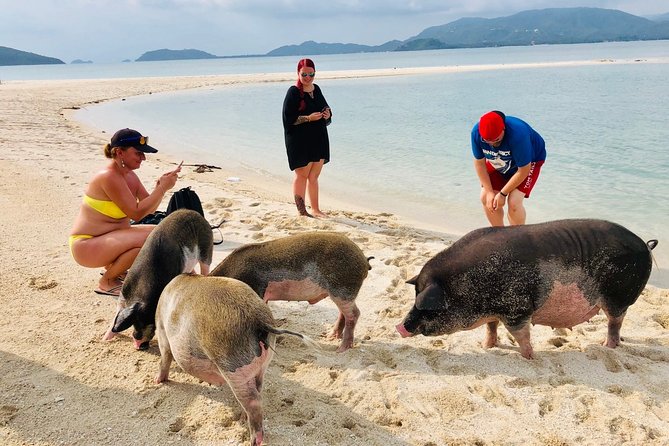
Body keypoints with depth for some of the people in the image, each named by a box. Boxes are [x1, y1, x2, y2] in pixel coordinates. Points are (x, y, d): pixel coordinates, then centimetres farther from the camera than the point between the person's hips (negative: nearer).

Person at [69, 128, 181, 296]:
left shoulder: (130, 175, 6)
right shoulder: (108, 177, -22)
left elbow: (149, 209, 5)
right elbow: (136, 213, -23)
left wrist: (161, 186, -11)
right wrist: (162, 188, -22)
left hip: (110, 238, 9)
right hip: (86, 246, -9)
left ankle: (112, 267, 13)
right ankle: (107, 281, -7)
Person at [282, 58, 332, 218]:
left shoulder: (316, 89, 10)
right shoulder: (293, 92, -9)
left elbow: (325, 107, 22)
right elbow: (288, 117, -14)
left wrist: (327, 113, -1)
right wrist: (308, 118, -23)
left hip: (318, 139, 6)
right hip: (300, 141, -6)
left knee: (314, 177, 12)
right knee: (302, 175, 1)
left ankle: (315, 209, 21)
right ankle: (301, 210, 9)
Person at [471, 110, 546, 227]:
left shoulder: (518, 134, -40)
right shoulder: (476, 132, -29)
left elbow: (524, 170, -29)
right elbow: (479, 163, -14)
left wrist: (502, 194, -23)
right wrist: (489, 192, -17)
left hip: (529, 161, -5)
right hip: (499, 163, 5)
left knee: (513, 202, -21)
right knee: (485, 198, -6)